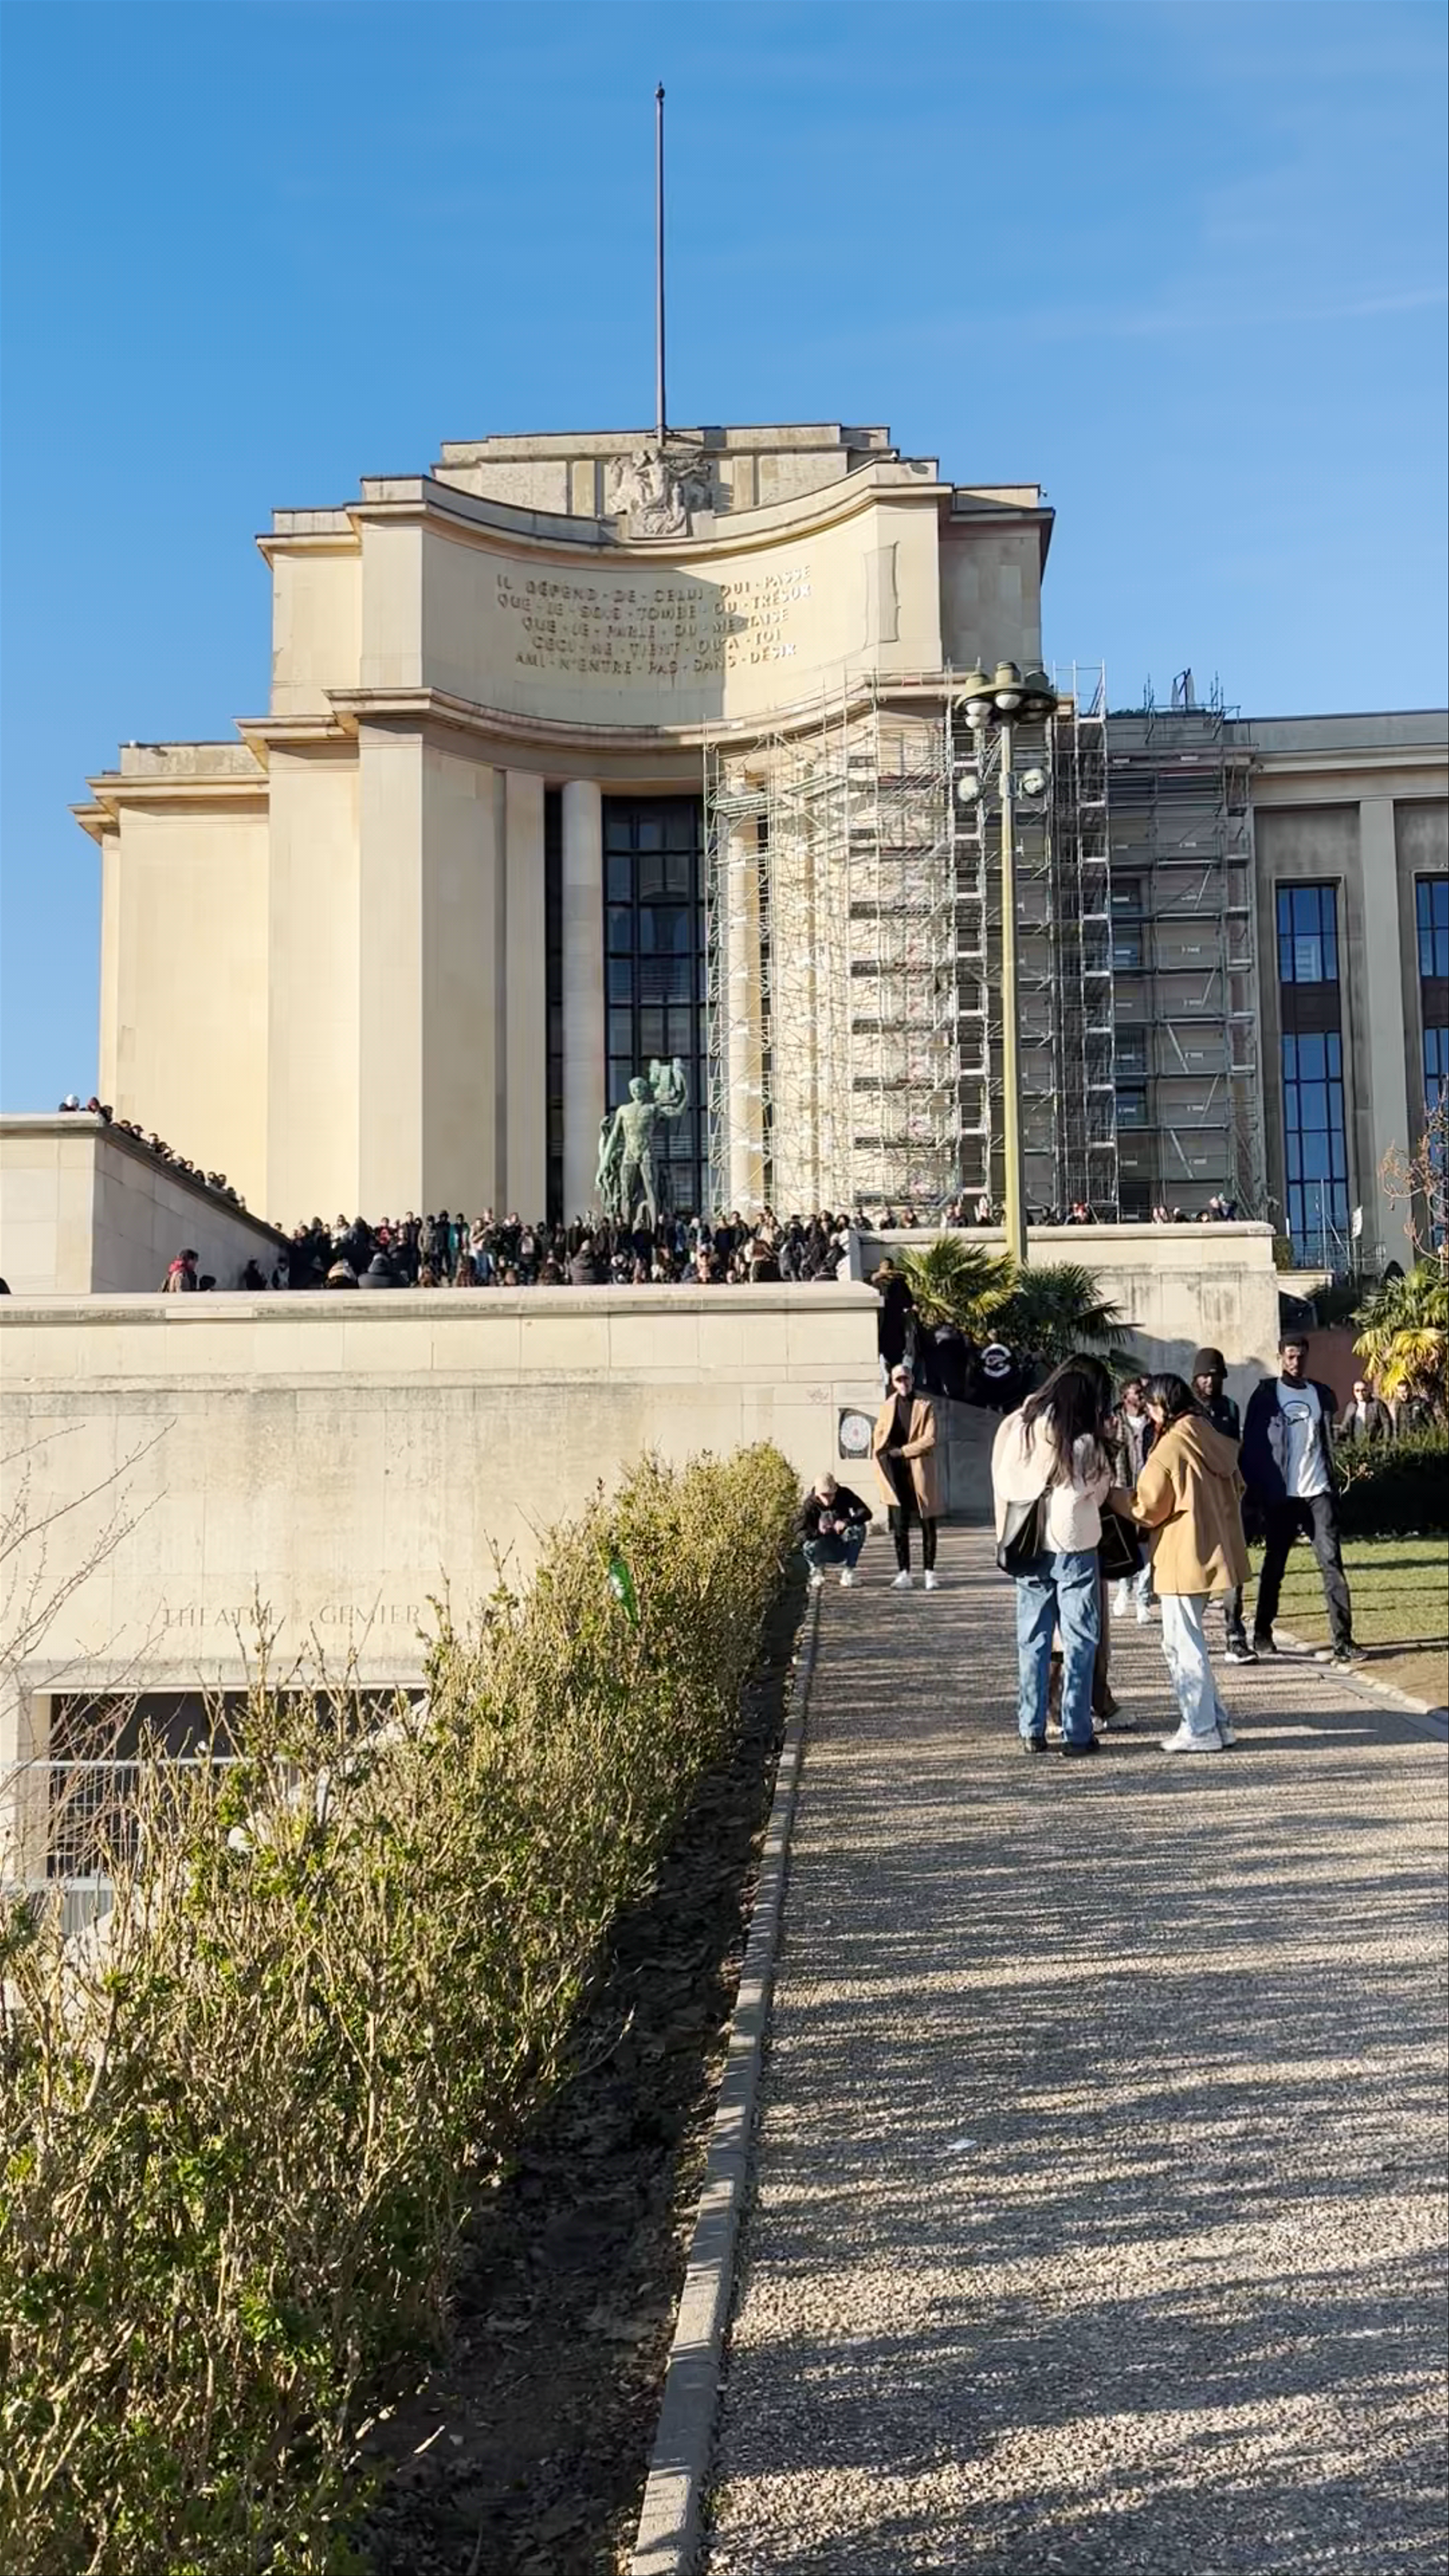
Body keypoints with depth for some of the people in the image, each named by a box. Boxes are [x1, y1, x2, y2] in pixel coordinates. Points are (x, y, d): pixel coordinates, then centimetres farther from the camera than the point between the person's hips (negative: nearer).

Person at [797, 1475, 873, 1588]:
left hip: (843, 1548, 1)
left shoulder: (844, 1495, -13)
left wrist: (846, 1522, -41)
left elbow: (866, 1513, -24)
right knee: (810, 1546, -34)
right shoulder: (810, 1504, -16)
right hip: (824, 1551, -1)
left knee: (859, 1529, -28)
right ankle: (817, 1571, 4)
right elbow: (801, 1534, -23)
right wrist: (818, 1532, -44)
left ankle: (848, 1570, -11)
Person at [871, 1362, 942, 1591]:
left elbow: (930, 1440, -10)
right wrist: (884, 1467, 0)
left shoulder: (925, 1406, -2)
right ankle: (904, 1574, 7)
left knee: (928, 1525, 3)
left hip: (921, 1472, -3)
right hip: (897, 1475, 3)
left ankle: (929, 1573, 9)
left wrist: (902, 1451, -12)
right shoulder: (888, 1407, 8)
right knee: (899, 1527, 2)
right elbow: (879, 1437, 13)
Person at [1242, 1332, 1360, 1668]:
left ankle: (1342, 1640, -9)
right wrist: (1257, 1490, -8)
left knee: (1332, 1563, -6)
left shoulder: (1321, 1394, 10)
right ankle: (1262, 1633, 21)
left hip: (1317, 1492, 2)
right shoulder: (1266, 1394, 0)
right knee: (1274, 1565, 8)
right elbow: (1252, 1445, -2)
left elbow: (1329, 1442, 14)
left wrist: (1332, 1481, 6)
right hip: (1280, 1494, -2)